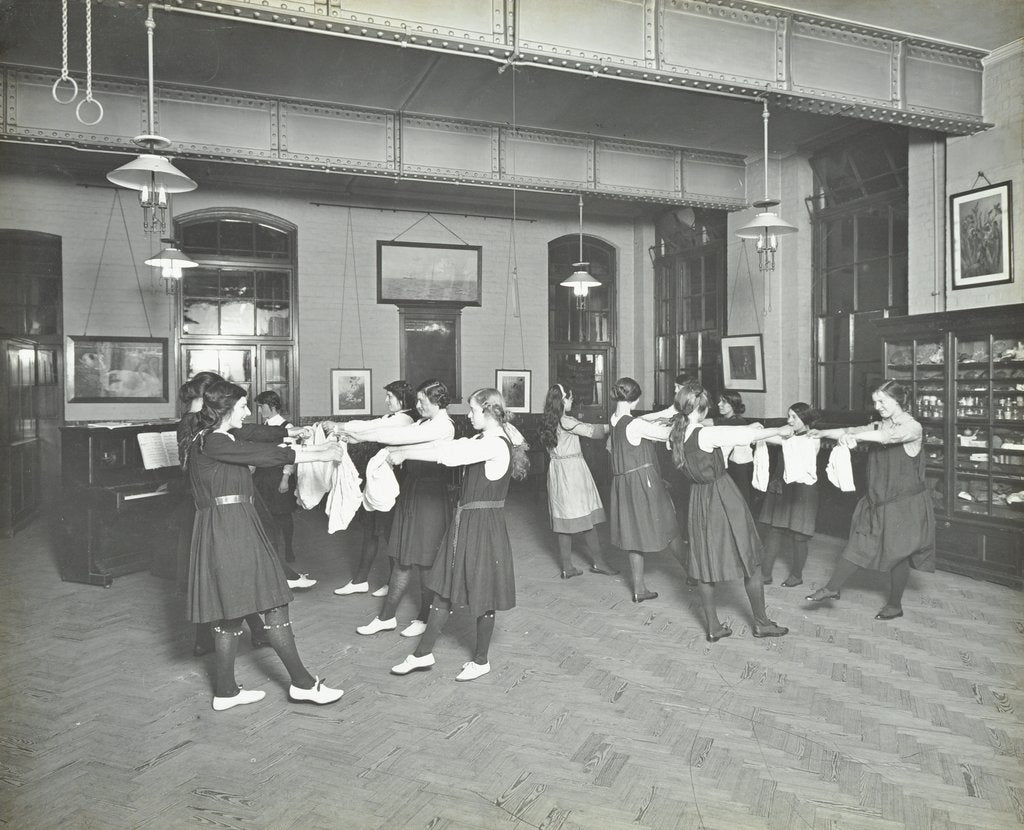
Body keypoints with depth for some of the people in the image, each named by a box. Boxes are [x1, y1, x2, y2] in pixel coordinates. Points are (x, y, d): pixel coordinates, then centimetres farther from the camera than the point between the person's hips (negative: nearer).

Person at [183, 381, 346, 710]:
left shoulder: (222, 441, 16)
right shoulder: (211, 442, -14)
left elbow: (264, 449, 14)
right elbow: (266, 455, -18)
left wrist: (314, 448, 9)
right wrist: (320, 456, -14)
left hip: (232, 528, 10)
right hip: (229, 527, -10)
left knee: (230, 611, 13)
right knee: (272, 601, -4)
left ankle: (226, 691, 21)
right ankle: (302, 683, 5)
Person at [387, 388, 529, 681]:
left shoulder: (495, 444, -21)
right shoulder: (481, 441, 10)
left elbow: (447, 454, -25)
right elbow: (449, 447, 8)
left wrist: (404, 454, -16)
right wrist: (402, 450, 2)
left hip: (482, 526, -9)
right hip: (466, 523, 9)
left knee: (481, 595, 6)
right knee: (445, 587, 14)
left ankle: (481, 661, 24)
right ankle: (423, 654, 25)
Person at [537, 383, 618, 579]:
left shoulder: (547, 422, 9)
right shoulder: (566, 422, -15)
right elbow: (591, 431, -10)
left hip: (556, 472, 8)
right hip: (572, 471, -8)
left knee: (564, 520, 9)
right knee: (585, 518, 3)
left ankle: (567, 567, 13)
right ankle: (597, 562, 14)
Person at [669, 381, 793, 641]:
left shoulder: (678, 434, -1)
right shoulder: (707, 435, -23)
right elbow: (752, 434, -16)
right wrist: (781, 431, 0)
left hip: (699, 499, 7)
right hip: (723, 497, -7)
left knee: (705, 561, 13)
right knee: (750, 560, 10)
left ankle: (713, 627, 20)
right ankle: (761, 623, 24)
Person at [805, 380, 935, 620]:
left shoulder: (912, 427, -14)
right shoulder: (879, 426, 9)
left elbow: (888, 436, -34)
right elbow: (849, 431, 5)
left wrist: (854, 437, -46)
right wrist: (821, 433, -7)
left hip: (904, 502, -6)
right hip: (878, 499, 6)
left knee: (898, 553, 5)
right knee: (858, 544, 5)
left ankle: (895, 605, 21)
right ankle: (832, 588, 9)